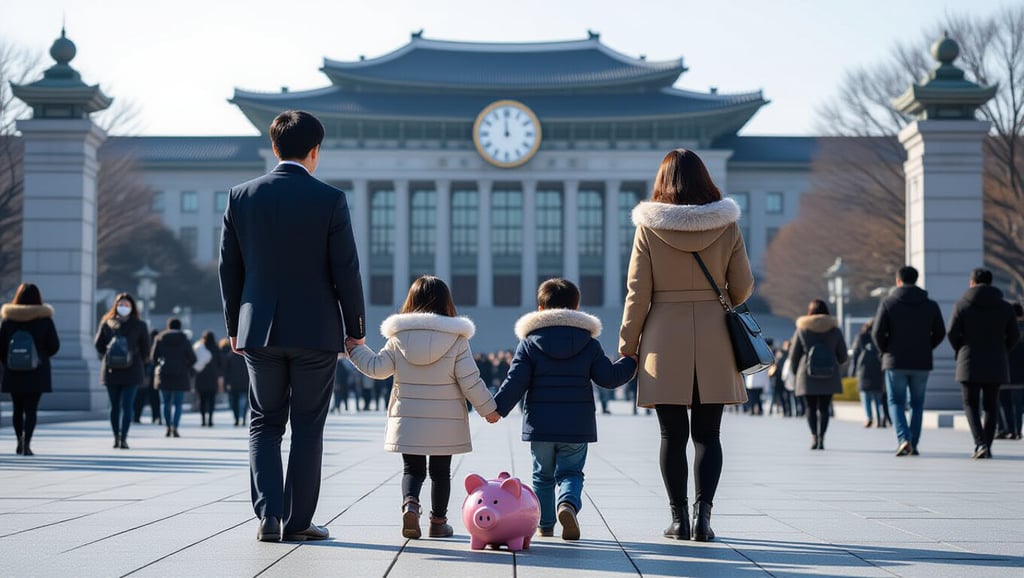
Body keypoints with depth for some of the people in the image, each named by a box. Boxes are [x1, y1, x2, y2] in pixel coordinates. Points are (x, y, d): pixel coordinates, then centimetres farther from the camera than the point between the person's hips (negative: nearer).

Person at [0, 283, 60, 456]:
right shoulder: (45, 320, -5)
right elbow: (54, 346, -2)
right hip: (37, 373, -2)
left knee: (18, 409, 15)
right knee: (31, 409, -2)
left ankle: (20, 443, 25)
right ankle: (26, 443, -15)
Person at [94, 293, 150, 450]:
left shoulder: (139, 325, 1)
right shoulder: (107, 323, 3)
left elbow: (145, 348, 7)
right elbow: (98, 343, 10)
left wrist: (138, 363, 8)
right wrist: (106, 357, 7)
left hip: (131, 372, -1)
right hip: (111, 371, 1)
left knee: (127, 406, -6)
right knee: (115, 406, 5)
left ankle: (123, 438, -6)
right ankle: (117, 437, 7)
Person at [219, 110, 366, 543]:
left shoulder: (241, 197, 1)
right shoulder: (329, 200, -7)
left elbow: (229, 268, 6)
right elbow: (346, 272, -6)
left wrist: (234, 326, 16)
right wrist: (355, 330, 4)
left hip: (259, 330, 2)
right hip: (315, 330, -2)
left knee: (264, 424, 12)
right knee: (307, 427, 7)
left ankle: (269, 515, -1)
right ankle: (298, 521, 9)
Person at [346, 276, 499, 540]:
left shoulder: (399, 337, -2)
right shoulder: (456, 339, -7)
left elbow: (377, 368, 0)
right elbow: (470, 381, -7)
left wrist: (355, 348, 15)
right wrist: (488, 408, 3)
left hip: (408, 418, 1)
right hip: (445, 420, -1)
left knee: (412, 469, 11)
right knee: (440, 471, 12)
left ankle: (410, 503, -16)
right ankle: (438, 521, 17)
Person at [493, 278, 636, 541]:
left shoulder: (529, 343, -1)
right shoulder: (589, 343, 1)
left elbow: (515, 381, -6)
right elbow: (608, 377, 0)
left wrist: (497, 408, 2)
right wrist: (631, 362, 16)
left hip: (540, 426, 0)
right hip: (577, 427, 0)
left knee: (542, 476, 14)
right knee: (571, 472, 6)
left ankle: (544, 525, 18)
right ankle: (569, 503, -24)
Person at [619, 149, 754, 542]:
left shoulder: (649, 228, -3)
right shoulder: (727, 226, 0)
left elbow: (637, 294, -3)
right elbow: (743, 288, 7)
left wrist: (627, 347, 6)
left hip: (665, 342, -1)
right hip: (714, 345, 1)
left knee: (672, 435, 6)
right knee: (707, 434, 6)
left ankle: (679, 518, 7)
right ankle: (702, 511, -6)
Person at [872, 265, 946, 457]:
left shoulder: (888, 303, -5)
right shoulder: (931, 305, 4)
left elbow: (877, 332, -9)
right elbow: (940, 333, 4)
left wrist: (885, 350, 7)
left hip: (895, 362, -2)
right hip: (921, 362, 2)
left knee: (896, 402, 5)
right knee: (917, 403, 13)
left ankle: (903, 438, -15)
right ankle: (914, 444, 10)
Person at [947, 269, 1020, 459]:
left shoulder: (962, 305, -4)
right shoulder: (1004, 307, 2)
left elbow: (953, 333, -8)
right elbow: (1014, 335, 1)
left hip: (970, 364, -2)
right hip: (995, 364, 2)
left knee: (970, 405, 6)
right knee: (990, 405, 12)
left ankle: (980, 443, -13)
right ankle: (987, 447, 8)